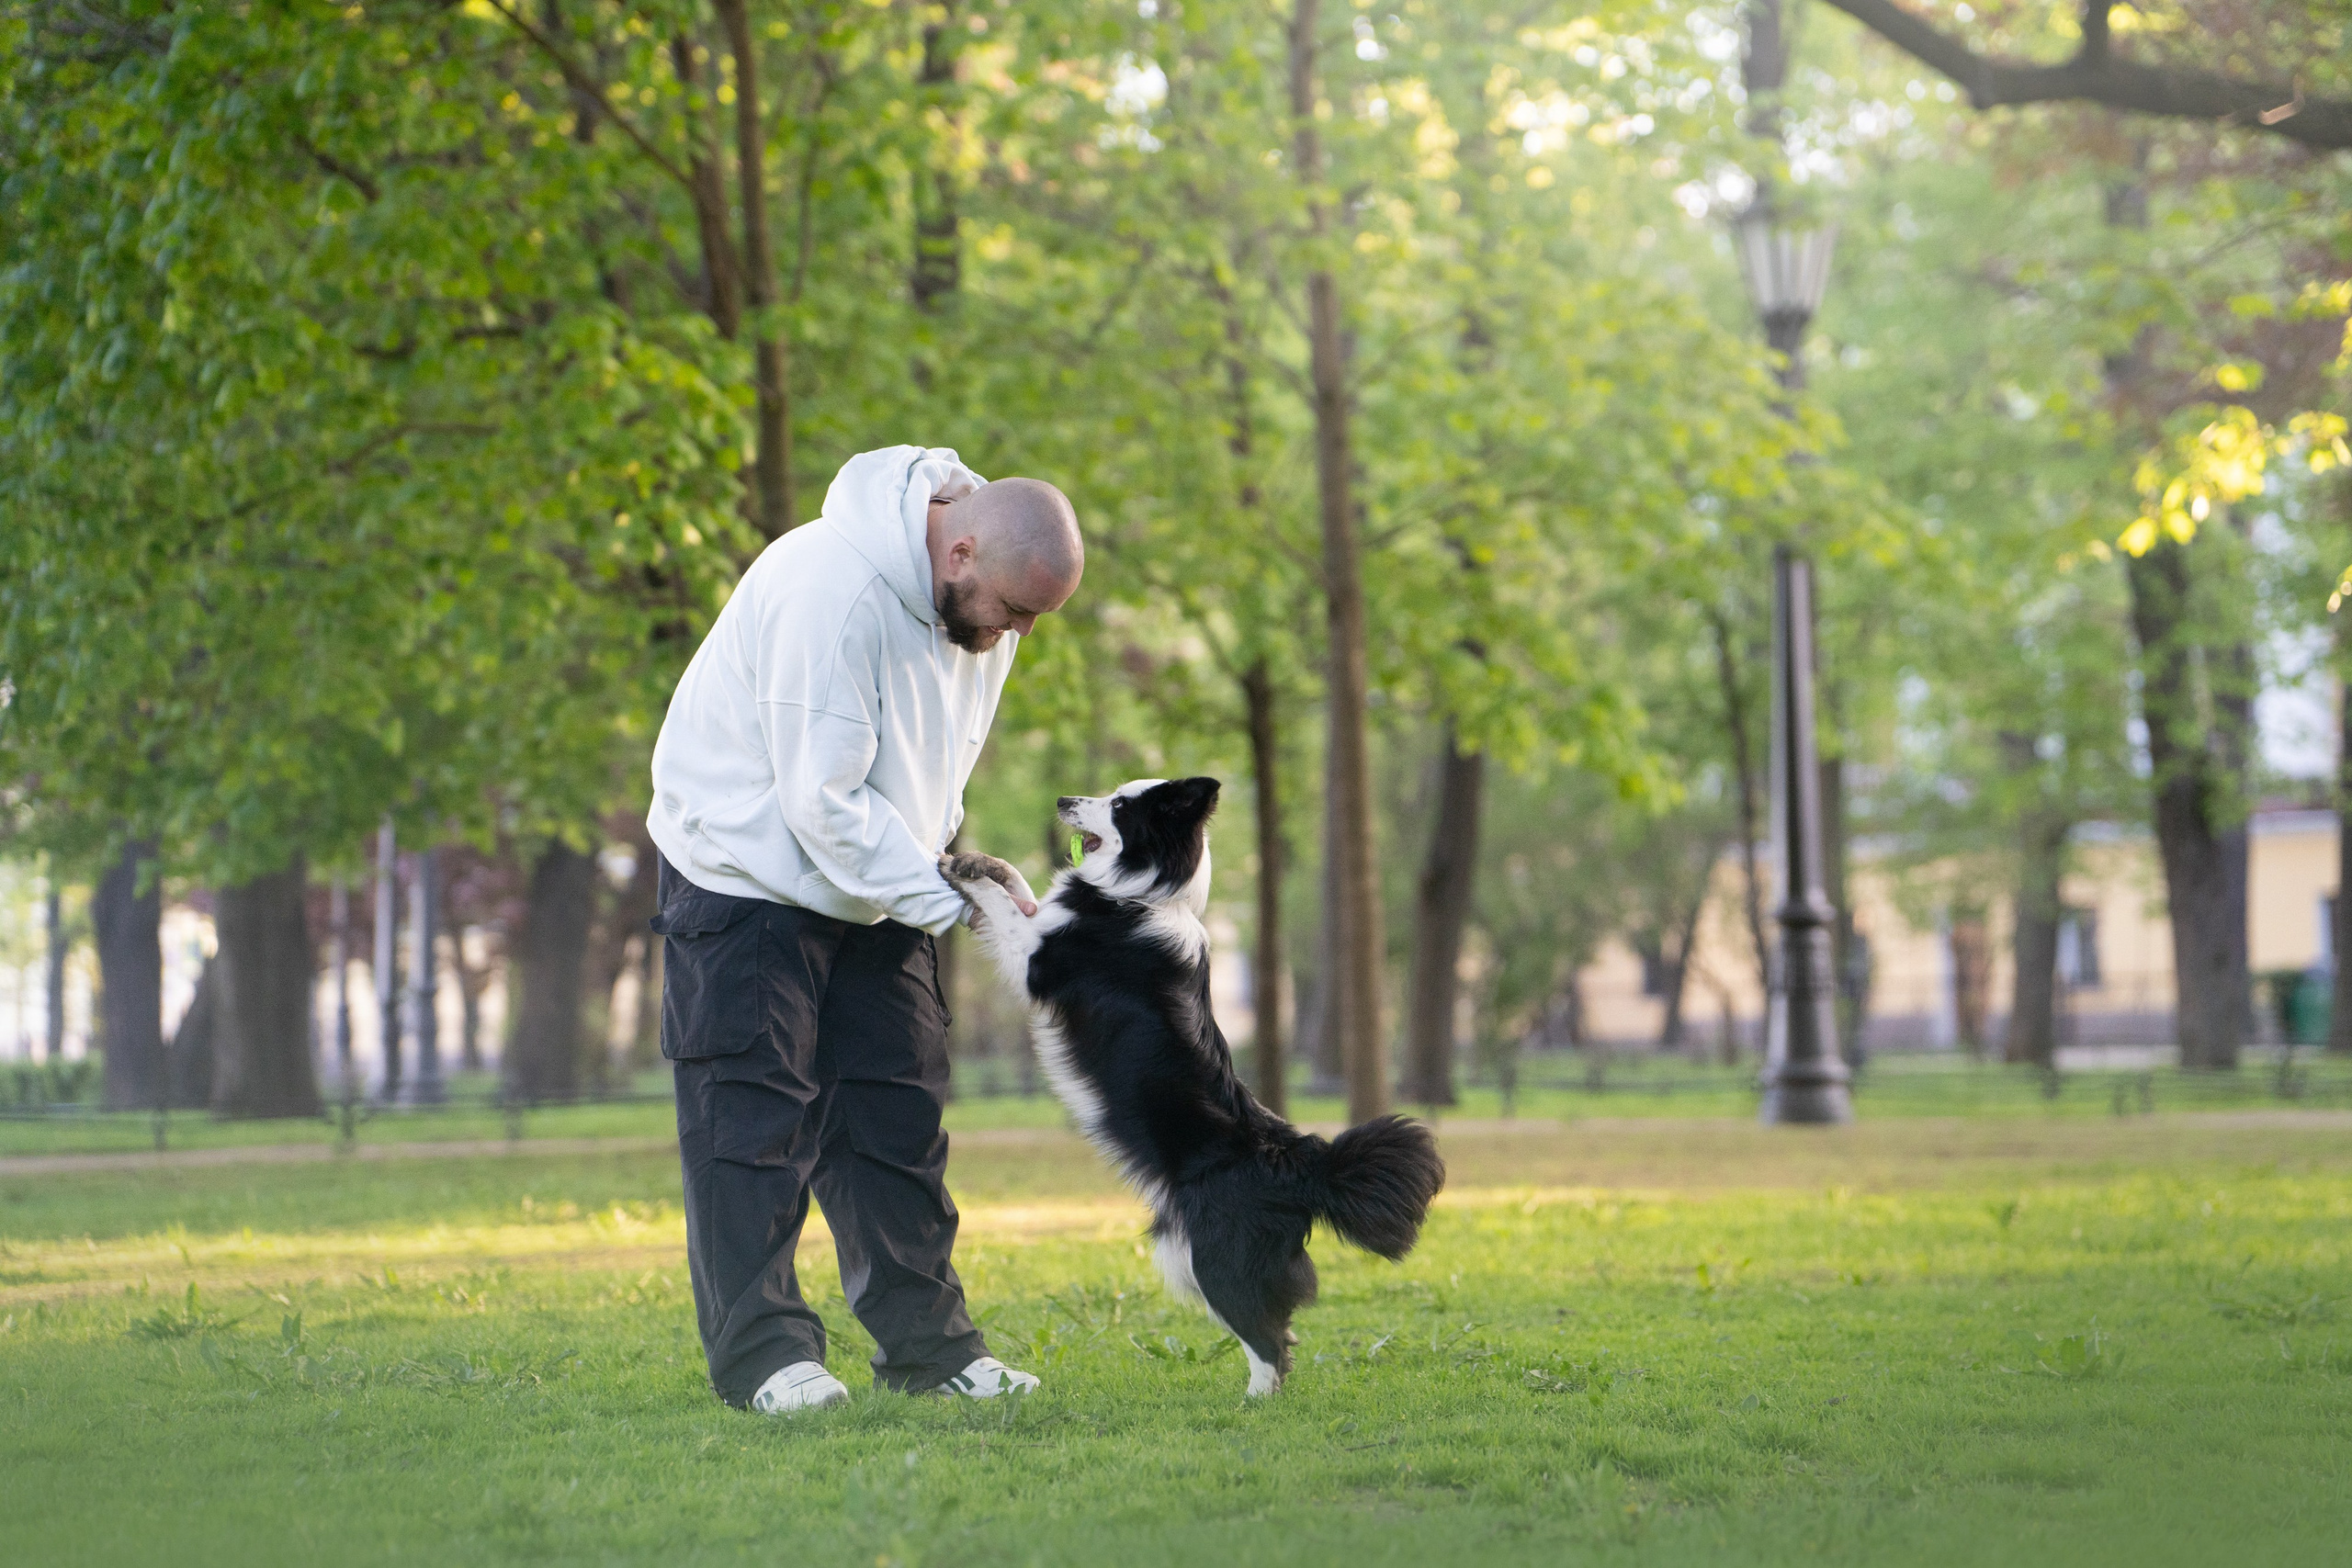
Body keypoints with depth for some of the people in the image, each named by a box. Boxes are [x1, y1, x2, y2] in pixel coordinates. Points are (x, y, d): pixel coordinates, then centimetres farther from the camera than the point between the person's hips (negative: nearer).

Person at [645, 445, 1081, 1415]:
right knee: (755, 1116, -6)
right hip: (748, 867, -7)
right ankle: (761, 1351, -3)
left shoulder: (980, 598, -4)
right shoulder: (830, 591, -31)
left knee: (896, 1110, 6)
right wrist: (945, 900, -28)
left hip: (876, 886, 8)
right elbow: (824, 802, -30)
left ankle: (925, 1343, 10)